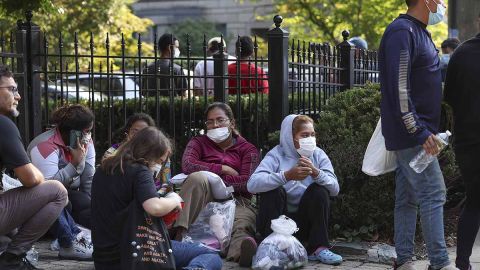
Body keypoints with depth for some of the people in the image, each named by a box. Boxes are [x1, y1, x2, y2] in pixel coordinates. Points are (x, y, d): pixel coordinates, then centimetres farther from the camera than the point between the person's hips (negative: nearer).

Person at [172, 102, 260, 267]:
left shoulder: (248, 150, 16)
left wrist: (209, 179, -8)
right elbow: (187, 165, -3)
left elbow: (247, 182, -2)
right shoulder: (198, 143, 20)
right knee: (198, 177, -33)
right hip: (201, 201, 1)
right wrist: (223, 169, -4)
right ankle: (178, 234, -43)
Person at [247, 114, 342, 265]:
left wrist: (316, 173, -30)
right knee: (273, 190, -26)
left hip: (305, 222, 3)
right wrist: (287, 175, -38)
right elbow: (252, 184, -26)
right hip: (277, 219, -2)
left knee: (319, 190, -19)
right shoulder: (277, 154, -9)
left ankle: (318, 248, -17)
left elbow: (335, 189, -11)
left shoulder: (318, 155, 1)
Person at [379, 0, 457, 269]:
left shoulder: (419, 32, 17)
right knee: (434, 194, -9)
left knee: (409, 198, 10)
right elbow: (399, 88, -22)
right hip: (411, 135, -10)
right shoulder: (402, 32, -15)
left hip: (417, 133, 10)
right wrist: (420, 132, -22)